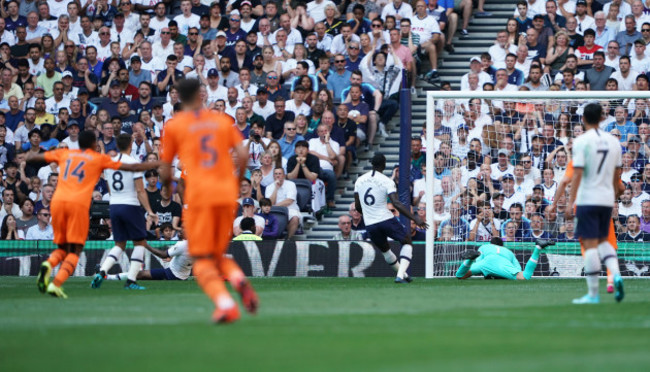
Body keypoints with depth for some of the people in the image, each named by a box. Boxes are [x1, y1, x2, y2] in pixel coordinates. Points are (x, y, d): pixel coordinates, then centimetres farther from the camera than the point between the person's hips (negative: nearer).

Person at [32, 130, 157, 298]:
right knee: (75, 251, 1)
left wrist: (31, 156, 56)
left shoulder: (64, 154, 21)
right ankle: (56, 283, -21)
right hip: (79, 204, -4)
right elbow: (132, 168, 16)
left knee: (62, 248, 15)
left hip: (58, 202, 4)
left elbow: (33, 157, 31)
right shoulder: (100, 159, 14)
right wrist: (157, 164, 27)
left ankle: (47, 265, -18)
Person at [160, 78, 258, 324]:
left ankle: (225, 304, -25)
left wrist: (167, 183, 29)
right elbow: (243, 155, 3)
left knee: (202, 261, -1)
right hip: (226, 194, 3)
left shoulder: (173, 125, 6)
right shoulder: (223, 120, 13)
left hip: (198, 195, -3)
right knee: (218, 255, 17)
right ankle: (238, 279, -15)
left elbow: (165, 169, 8)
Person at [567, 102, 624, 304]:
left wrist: (570, 202, -14)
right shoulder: (613, 141, 8)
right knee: (603, 241, 19)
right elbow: (617, 174, 14)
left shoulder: (581, 141, -9)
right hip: (607, 199, 5)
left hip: (587, 199, -5)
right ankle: (616, 274, -6)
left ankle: (593, 293, -4)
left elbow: (577, 174, -15)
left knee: (590, 244, -3)